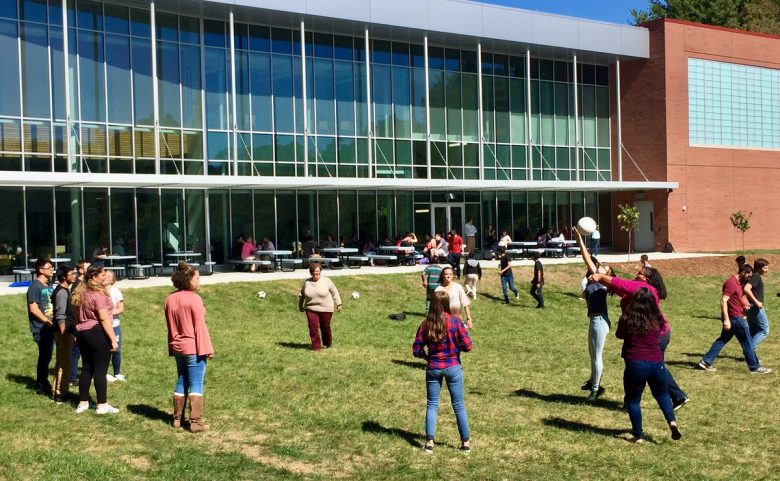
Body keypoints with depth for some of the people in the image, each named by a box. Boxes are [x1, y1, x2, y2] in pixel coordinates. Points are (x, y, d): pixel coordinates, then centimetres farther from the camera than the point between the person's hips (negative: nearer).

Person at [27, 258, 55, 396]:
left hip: (50, 328, 8)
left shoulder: (49, 286, 14)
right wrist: (48, 322, -16)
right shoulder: (35, 286, -12)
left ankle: (44, 383, 24)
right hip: (41, 328, -8)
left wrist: (54, 322, 8)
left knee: (47, 356, 14)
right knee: (44, 356, -2)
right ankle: (41, 387, 8)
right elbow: (33, 309, -19)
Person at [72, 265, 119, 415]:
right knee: (100, 369, -3)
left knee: (87, 368, 14)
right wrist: (113, 339, -18)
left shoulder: (80, 293, 12)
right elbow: (104, 318, -20)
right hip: (97, 333, -9)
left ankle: (83, 403, 19)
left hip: (82, 333, 9)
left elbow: (77, 316, 18)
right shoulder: (98, 294, -16)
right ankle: (102, 405, 1)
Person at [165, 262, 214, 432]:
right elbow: (200, 326, -16)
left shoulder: (170, 299, 7)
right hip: (194, 348, -7)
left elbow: (171, 326, 12)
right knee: (196, 385, -3)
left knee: (181, 382, 17)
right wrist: (207, 348, -11)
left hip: (178, 347, 7)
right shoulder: (194, 299, -16)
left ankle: (177, 418, 22)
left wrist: (172, 347, 18)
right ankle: (196, 422, -3)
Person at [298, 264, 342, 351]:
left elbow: (334, 292, 3)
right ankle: (316, 346, 0)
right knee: (313, 327, -10)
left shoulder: (326, 281, -4)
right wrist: (301, 307, 20)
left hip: (325, 309, -1)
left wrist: (338, 304, 1)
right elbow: (302, 295, 15)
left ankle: (328, 343, 33)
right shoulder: (306, 282, 1)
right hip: (311, 309, 1)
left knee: (325, 327, 9)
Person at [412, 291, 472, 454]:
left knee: (432, 405, 13)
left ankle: (429, 442, 10)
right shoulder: (455, 321, -12)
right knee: (459, 405, 11)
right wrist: (455, 345, 7)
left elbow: (416, 351, -5)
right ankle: (465, 442, 18)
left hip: (433, 369, 1)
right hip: (453, 368, -1)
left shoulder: (425, 325, -7)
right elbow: (467, 346, -13)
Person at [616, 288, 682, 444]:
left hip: (635, 365, -3)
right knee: (662, 394, 26)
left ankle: (638, 436, 14)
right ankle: (672, 421, 5)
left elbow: (618, 335, 12)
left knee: (633, 400, 14)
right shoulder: (657, 320, -1)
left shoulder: (627, 320, -7)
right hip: (656, 364, 3)